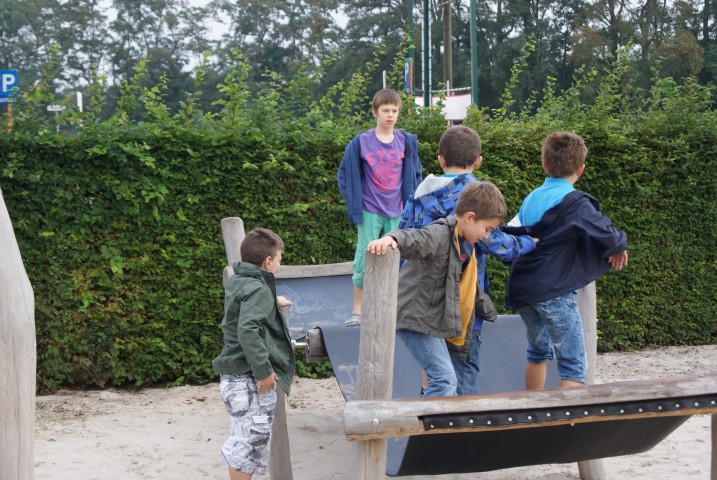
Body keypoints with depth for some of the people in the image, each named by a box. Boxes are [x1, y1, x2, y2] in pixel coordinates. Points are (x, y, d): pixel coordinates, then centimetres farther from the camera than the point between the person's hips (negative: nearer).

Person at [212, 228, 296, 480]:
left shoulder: (237, 281, 12)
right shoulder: (259, 289, -16)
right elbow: (247, 331, -28)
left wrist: (273, 303, 43)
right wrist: (263, 370, -25)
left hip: (236, 375, 10)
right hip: (250, 378, -10)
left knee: (246, 437, 18)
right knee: (252, 437, -6)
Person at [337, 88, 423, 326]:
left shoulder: (407, 142, 3)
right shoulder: (361, 142, -4)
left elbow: (416, 173, 13)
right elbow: (345, 174, 3)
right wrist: (354, 203, -2)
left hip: (398, 212, 3)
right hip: (370, 212, -2)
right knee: (364, 259, -1)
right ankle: (357, 310, 9)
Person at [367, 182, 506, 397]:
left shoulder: (465, 243, 12)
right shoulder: (440, 234, -19)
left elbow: (469, 284, 28)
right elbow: (413, 239, -41)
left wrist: (485, 308, 39)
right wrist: (390, 239, -63)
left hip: (432, 319, 10)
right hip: (414, 317, -10)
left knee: (444, 380, 16)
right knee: (445, 378, -16)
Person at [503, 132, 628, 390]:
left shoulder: (531, 199, 11)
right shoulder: (575, 203, -11)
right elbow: (609, 237, -19)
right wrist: (620, 245, 3)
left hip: (522, 289, 8)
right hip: (553, 292, -8)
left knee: (538, 350, 25)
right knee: (574, 364, -2)